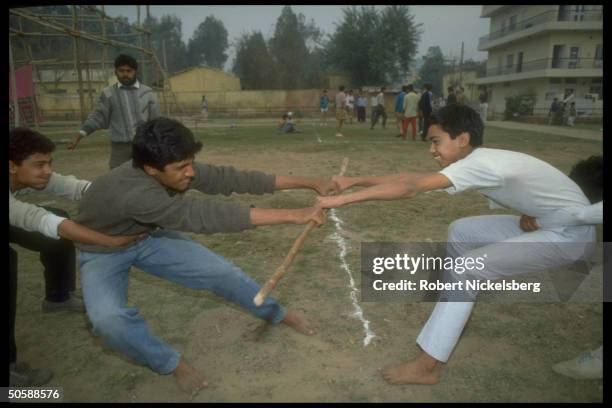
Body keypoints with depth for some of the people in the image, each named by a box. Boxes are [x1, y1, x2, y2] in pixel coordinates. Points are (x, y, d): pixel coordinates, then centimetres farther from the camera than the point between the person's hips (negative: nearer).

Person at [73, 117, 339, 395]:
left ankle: (276, 313, 22)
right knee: (109, 321, -32)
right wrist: (293, 216, -51)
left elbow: (232, 179, -20)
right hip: (103, 252, -4)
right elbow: (207, 216, -50)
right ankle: (172, 363, -4)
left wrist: (308, 182, -19)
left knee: (220, 271, -3)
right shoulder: (134, 192, -44)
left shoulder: (178, 170, -23)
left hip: (148, 237, 5)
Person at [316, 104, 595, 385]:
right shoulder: (478, 162, 1)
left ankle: (427, 367, -12)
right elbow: (412, 178, -2)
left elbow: (411, 188, -36)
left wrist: (344, 199, -36)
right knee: (460, 232, 10)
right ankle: (457, 314, 23)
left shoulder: (481, 162, -27)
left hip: (572, 233, -9)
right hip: (546, 222, 9)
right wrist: (354, 181, -4)